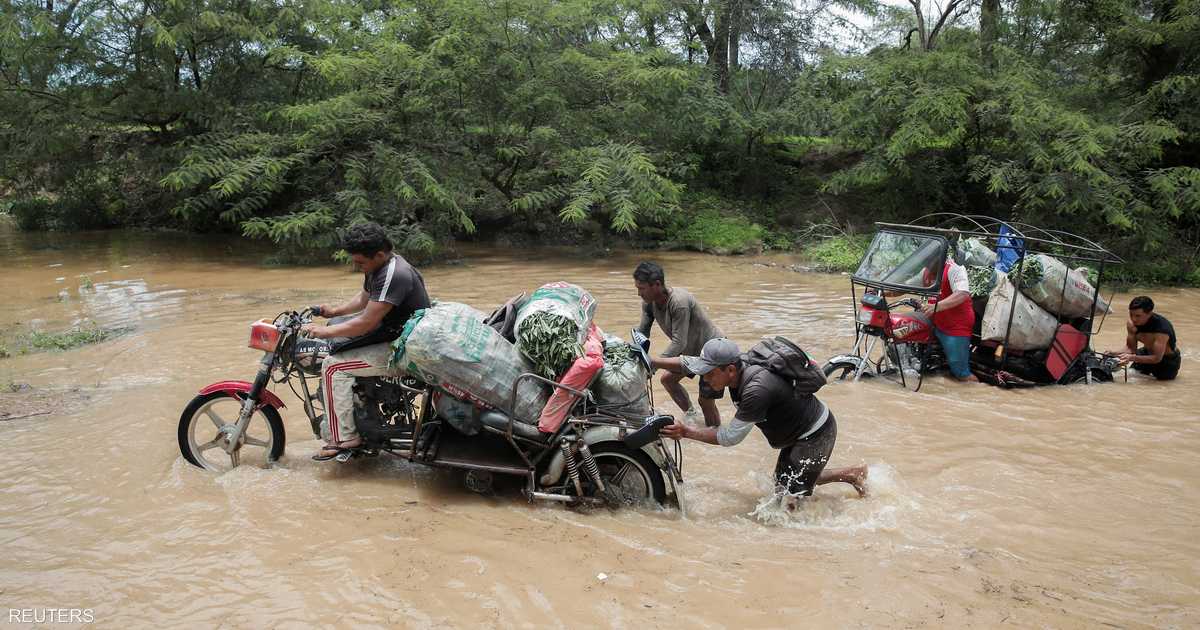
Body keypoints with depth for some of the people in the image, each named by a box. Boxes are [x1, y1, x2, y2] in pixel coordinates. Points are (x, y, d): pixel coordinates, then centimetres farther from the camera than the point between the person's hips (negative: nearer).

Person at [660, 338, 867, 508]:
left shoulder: (757, 391, -36)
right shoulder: (738, 368, -10)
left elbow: (730, 437, -29)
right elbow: (684, 361, 4)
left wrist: (687, 432, -26)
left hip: (816, 435, -9)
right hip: (799, 432, 9)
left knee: (788, 503, -6)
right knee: (782, 485, 21)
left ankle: (850, 475, 8)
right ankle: (853, 473, 29)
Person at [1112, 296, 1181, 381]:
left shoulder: (1162, 328, -38)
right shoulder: (1131, 324, -19)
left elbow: (1157, 358, -37)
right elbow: (1130, 348, -10)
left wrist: (1132, 358, -49)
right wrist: (1114, 353, -30)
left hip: (1168, 358, -5)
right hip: (1148, 352, 5)